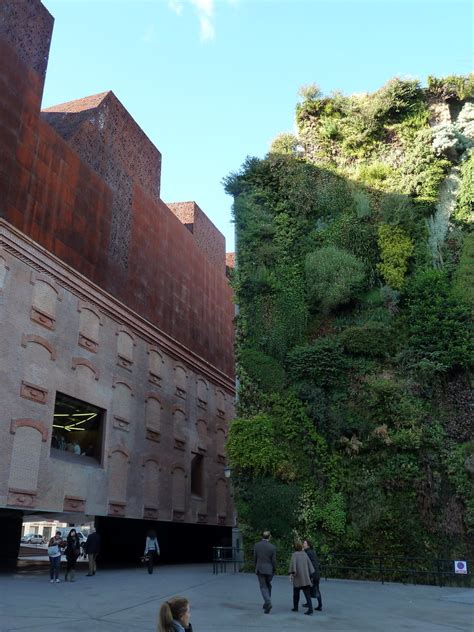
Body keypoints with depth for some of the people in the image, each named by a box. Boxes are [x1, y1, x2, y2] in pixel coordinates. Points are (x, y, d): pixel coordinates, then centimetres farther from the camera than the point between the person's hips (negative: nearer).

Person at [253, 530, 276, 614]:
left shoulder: (256, 545, -5)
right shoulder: (272, 547, -8)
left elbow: (255, 558, 0)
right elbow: (274, 560, -5)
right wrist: (274, 569, 11)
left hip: (260, 569, 0)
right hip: (269, 569, 1)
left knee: (263, 586, 4)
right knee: (268, 585, 19)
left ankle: (268, 602, -15)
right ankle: (267, 603, 21)